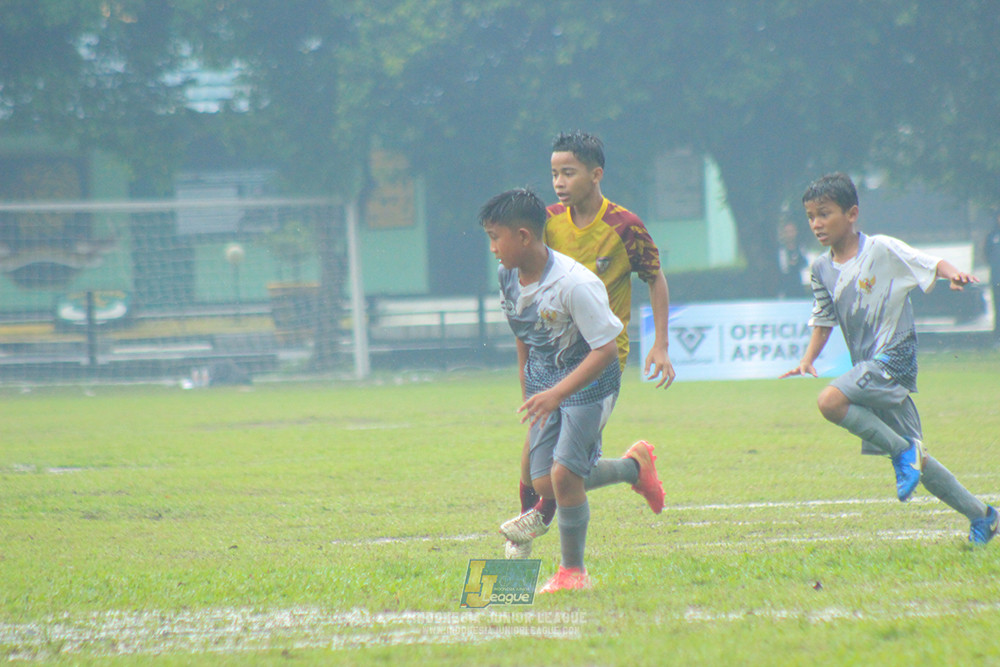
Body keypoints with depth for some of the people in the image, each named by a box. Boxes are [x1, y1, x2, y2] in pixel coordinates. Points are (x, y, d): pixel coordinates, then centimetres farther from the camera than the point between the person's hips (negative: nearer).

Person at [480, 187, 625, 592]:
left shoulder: (573, 283, -27)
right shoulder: (508, 277, -3)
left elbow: (605, 349, -24)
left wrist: (557, 393, -31)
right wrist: (529, 396, 19)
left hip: (588, 385, -8)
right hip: (545, 386, 8)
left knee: (564, 473, -16)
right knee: (544, 484, 1)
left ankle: (573, 570, 1)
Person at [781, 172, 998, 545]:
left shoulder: (882, 250, -8)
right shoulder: (822, 269, 10)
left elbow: (930, 263, -12)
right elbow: (823, 319, 19)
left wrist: (952, 274, -34)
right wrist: (808, 360, 5)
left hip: (894, 356, -7)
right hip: (869, 367, 7)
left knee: (830, 402, -28)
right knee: (912, 459, 10)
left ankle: (903, 449, -15)